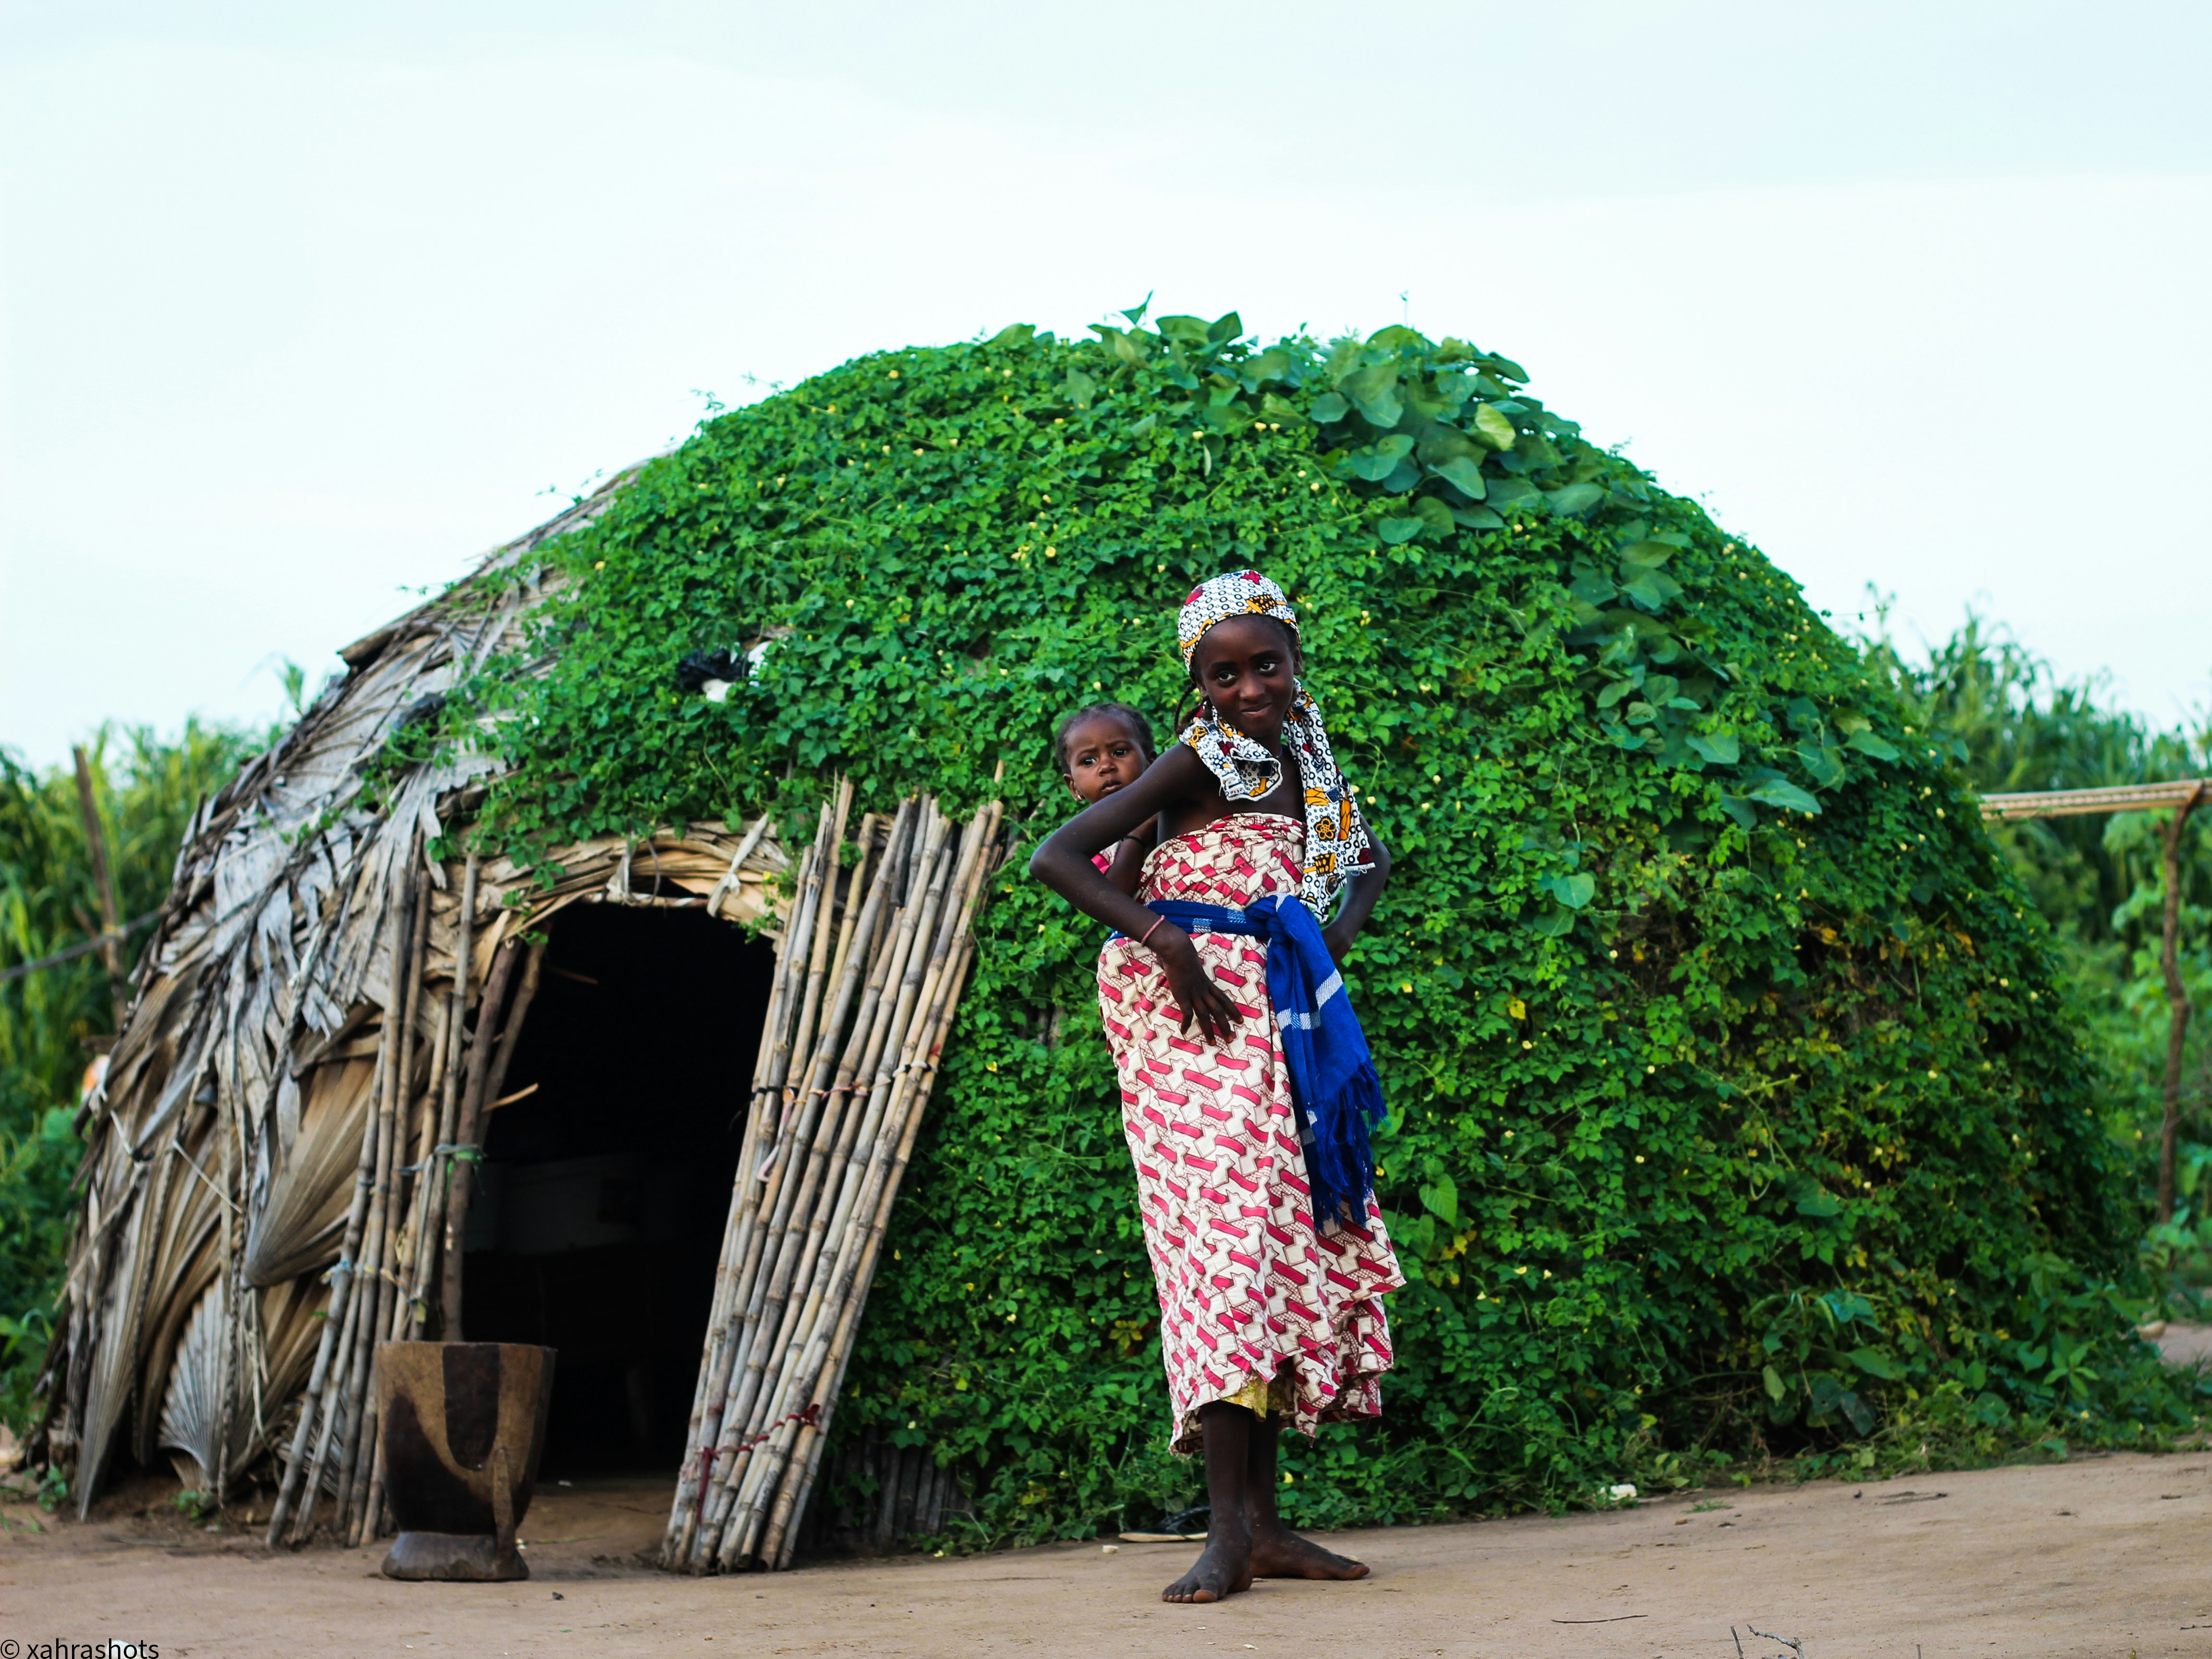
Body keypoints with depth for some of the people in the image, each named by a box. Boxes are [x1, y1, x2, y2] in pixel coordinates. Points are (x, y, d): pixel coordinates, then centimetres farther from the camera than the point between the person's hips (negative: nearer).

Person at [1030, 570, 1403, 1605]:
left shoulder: (1303, 765, 15)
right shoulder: (1200, 763, -6)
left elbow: (1369, 859, 35)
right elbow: (1054, 858, -14)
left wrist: (1338, 939, 15)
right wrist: (1164, 940, -21)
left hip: (1275, 1016, 8)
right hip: (1193, 1008, -8)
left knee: (1286, 1234, 3)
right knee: (1222, 1225, -17)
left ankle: (1262, 1520, 6)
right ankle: (1231, 1528, -22)